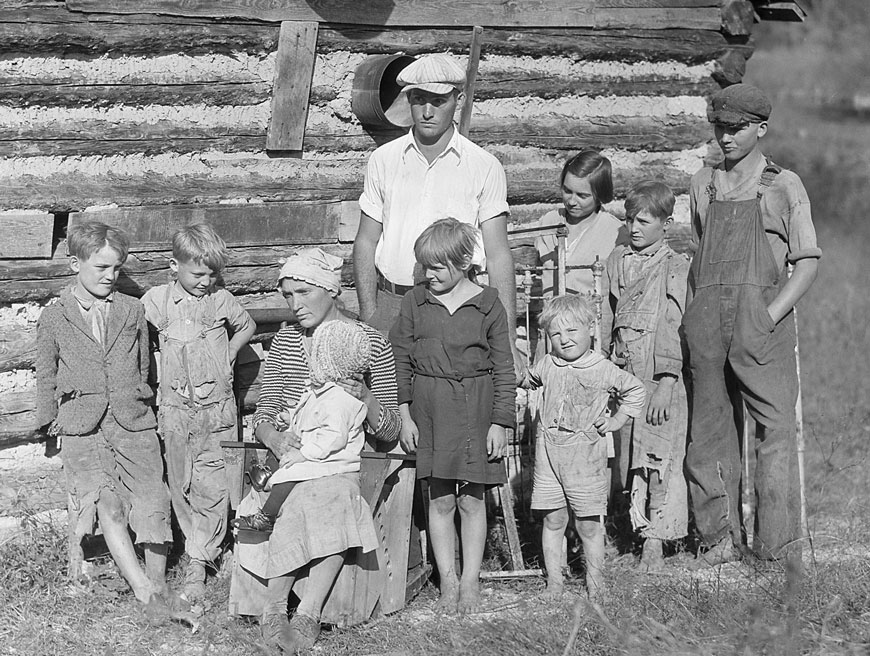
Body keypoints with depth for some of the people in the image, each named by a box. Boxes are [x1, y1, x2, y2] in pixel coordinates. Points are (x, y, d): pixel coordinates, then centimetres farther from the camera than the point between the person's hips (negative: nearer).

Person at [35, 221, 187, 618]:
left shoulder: (132, 311, 11)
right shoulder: (54, 319, 6)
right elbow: (46, 376, 14)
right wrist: (50, 420, 12)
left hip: (132, 421, 2)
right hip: (82, 427, -2)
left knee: (152, 502, -5)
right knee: (106, 503, -15)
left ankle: (159, 584, 10)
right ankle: (145, 593, -21)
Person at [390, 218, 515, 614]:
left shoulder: (487, 306, -3)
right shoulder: (414, 303, 2)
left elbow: (503, 369, 0)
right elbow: (400, 361, 6)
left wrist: (500, 423, -3)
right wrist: (405, 415, 2)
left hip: (476, 407, -1)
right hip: (429, 407, 1)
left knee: (471, 500, 3)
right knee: (440, 500, 3)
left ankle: (470, 581, 12)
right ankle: (447, 580, 10)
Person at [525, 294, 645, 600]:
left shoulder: (604, 370, -3)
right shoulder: (545, 366, 6)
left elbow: (635, 391, 12)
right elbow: (528, 382, 30)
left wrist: (615, 421, 7)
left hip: (587, 455, -3)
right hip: (549, 452, 3)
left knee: (589, 524, 1)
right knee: (553, 520, 5)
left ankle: (595, 583, 11)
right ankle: (554, 580, 13)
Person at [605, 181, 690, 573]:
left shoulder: (675, 268, -4)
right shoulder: (617, 261, 12)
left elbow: (675, 327, -9)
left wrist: (666, 383, -14)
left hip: (660, 378, -5)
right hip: (624, 375, 5)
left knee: (660, 458, -5)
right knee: (630, 456, 6)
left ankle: (655, 543, -4)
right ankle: (639, 525, 14)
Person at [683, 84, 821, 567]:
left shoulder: (784, 186, 5)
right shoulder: (703, 185, 17)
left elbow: (808, 263, 2)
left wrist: (770, 316, -10)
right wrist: (695, 316, 10)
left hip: (762, 315, -4)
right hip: (707, 321, 4)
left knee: (776, 429, -9)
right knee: (710, 428, 4)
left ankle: (780, 552, -8)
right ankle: (721, 539, 10)